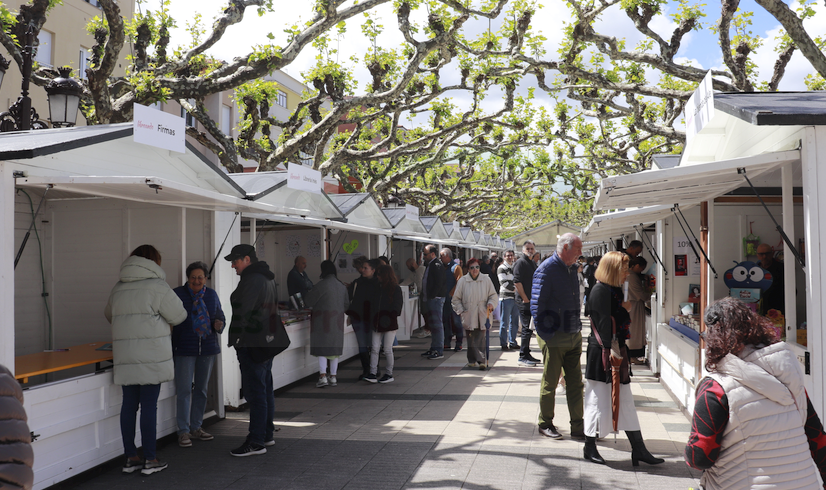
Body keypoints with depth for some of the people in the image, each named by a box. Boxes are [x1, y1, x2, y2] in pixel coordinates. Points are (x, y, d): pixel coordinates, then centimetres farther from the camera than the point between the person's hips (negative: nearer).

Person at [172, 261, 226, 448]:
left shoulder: (211, 295, 7)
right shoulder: (177, 294, -5)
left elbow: (220, 315, 16)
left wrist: (219, 324, -7)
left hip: (207, 348, 4)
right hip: (184, 350, -4)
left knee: (201, 389, 12)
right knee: (184, 390, -5)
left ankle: (196, 428, 23)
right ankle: (183, 431, 3)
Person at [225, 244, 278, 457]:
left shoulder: (251, 280, -16)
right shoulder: (267, 278, 17)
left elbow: (241, 312, -19)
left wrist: (235, 339, -14)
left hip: (252, 344, -11)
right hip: (267, 342, 11)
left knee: (255, 392, -7)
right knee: (265, 389, 16)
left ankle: (256, 442, -3)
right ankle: (267, 434, 24)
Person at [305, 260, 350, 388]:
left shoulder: (322, 285, -13)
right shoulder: (341, 286, 7)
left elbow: (309, 301, -7)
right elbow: (346, 304, 13)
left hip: (323, 320, -6)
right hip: (337, 322, 6)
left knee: (321, 348, -1)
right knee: (335, 348, 10)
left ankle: (323, 377, -7)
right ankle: (333, 377, 14)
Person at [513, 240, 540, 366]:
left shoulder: (533, 263, 18)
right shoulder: (520, 262, -10)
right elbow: (517, 282, -18)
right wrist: (525, 299, -18)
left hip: (532, 301, 9)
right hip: (524, 301, -9)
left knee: (528, 329, 14)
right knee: (527, 329, -7)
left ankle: (527, 354, 22)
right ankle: (523, 357, -1)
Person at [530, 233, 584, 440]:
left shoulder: (571, 268, 12)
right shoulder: (547, 269, -13)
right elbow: (537, 305, -15)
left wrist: (578, 330, 16)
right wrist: (546, 334, -17)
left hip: (573, 336, 8)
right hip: (554, 338, -7)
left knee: (575, 383, 9)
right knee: (550, 383, 5)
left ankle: (578, 427, 17)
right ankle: (545, 424, 19)